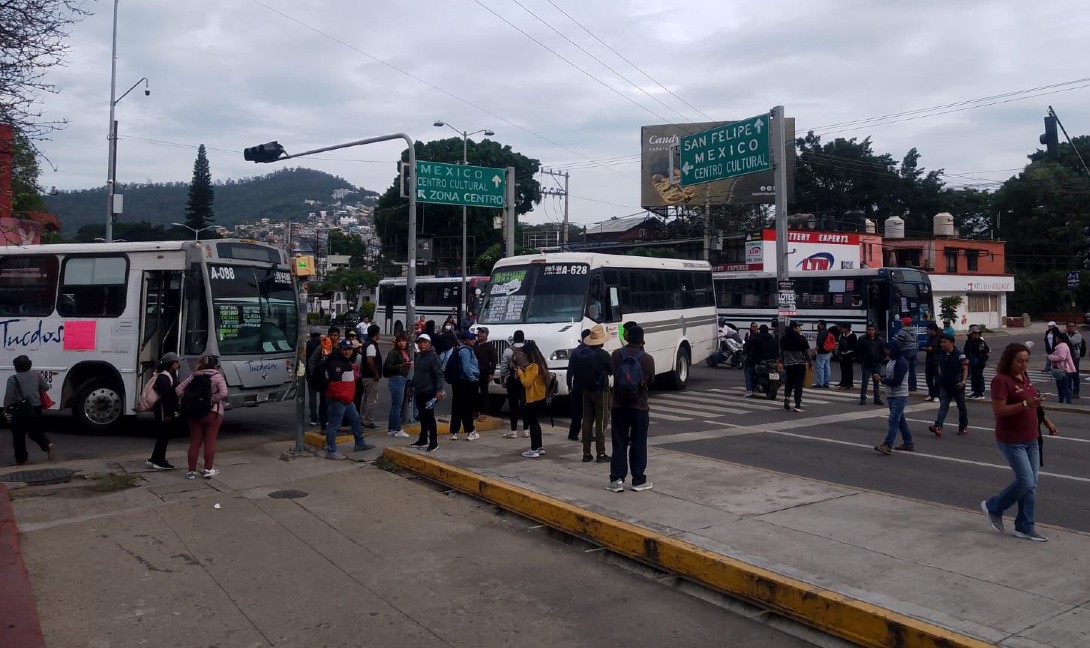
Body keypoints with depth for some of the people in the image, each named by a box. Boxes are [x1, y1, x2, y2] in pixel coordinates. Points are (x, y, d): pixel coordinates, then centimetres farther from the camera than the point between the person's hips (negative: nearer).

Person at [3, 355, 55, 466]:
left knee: (19, 436, 9)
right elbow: (46, 388, 11)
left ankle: (20, 459, 15)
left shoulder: (13, 379, -11)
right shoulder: (36, 375, 2)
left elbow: (8, 396, -12)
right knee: (36, 432, 16)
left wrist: (6, 410, -2)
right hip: (36, 409, 4)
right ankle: (48, 445, -9)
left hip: (20, 411, -4)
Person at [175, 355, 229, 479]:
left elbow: (178, 389, 5)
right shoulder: (217, 376, -4)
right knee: (210, 442, 5)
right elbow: (223, 393, -19)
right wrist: (212, 399, -9)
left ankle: (191, 471, 12)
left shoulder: (194, 376, 9)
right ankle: (208, 470, 9)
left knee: (194, 442, 9)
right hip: (212, 413, -4)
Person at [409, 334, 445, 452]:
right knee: (422, 417, 14)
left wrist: (439, 389, -24)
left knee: (429, 417, -6)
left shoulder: (433, 356, -12)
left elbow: (438, 374, -17)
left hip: (429, 392, -9)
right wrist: (413, 385, 22)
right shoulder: (419, 356, 15)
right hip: (419, 392, 9)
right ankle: (422, 440, 23)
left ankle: (434, 442, 0)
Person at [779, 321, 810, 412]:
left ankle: (787, 398, 0)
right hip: (800, 364, -4)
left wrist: (783, 362, 21)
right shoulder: (801, 339, -11)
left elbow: (781, 352, 13)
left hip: (788, 364, 4)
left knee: (788, 384, 16)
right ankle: (798, 405, -1)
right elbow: (807, 352, -7)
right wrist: (809, 362, 4)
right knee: (798, 384, -1)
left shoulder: (783, 339, 6)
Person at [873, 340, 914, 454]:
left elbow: (897, 381, -24)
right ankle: (908, 443, 26)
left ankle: (887, 446, -20)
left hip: (899, 396, -10)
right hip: (891, 395, 10)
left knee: (893, 420, -15)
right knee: (900, 420, 16)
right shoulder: (890, 361, 11)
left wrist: (881, 379, -18)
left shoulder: (901, 363, -18)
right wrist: (880, 376, -1)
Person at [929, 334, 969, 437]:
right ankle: (938, 427, -18)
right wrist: (940, 376, 9)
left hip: (957, 385, -5)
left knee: (961, 406, 11)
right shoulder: (941, 354, 5)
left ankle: (963, 427, 24)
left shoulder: (959, 355, -13)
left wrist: (963, 381, -24)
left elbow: (965, 368, -13)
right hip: (945, 385, 5)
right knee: (943, 406, -6)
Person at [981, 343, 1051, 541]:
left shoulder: (1024, 377, 9)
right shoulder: (1001, 380, -16)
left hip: (1030, 439, 8)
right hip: (1012, 441, -8)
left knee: (1031, 484, 8)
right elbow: (998, 410, -22)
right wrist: (1025, 404, -29)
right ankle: (993, 507, 12)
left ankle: (1025, 527, 17)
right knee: (1026, 481, -10)